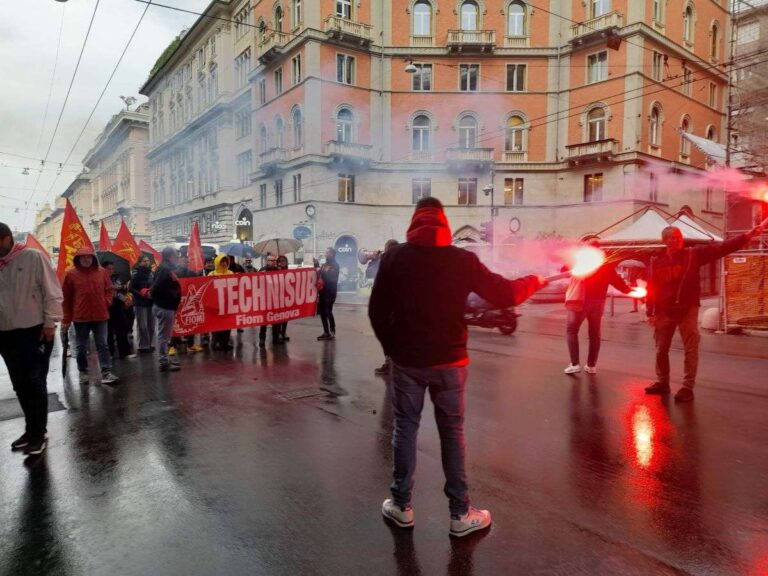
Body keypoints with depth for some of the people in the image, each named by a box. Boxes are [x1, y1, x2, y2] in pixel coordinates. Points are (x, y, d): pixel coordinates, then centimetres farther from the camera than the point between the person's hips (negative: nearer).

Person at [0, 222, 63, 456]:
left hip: (35, 331, -5)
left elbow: (52, 291, -9)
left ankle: (39, 433, 12)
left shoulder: (33, 257, -8)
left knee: (35, 383, 1)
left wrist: (50, 322, -12)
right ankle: (31, 429, 26)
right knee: (20, 385, 13)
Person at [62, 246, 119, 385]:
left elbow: (109, 290, 14)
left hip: (100, 315, 1)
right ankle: (83, 372, 23)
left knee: (102, 345, 1)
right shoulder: (71, 274, -2)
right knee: (81, 347, 10)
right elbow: (66, 298, 1)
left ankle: (106, 373, 1)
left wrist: (106, 302, -5)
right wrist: (66, 319, 1)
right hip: (80, 316, -1)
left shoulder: (102, 272, 3)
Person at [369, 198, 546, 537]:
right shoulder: (461, 260, -5)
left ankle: (401, 506, 22)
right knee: (452, 432, 9)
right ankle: (460, 513, 17)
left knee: (405, 428, 13)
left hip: (406, 359, 1)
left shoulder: (394, 257, -2)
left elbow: (377, 310, -2)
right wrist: (534, 282, 18)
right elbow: (503, 294, -1)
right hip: (448, 359, 0)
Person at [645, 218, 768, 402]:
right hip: (664, 312, 2)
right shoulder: (657, 261, 1)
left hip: (687, 310, -1)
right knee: (661, 350, 10)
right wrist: (650, 313, -1)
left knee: (690, 350, -1)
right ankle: (662, 383, 26)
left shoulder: (694, 254, -2)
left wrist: (750, 234, -20)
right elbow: (651, 288, 2)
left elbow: (722, 248, -9)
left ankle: (687, 387, 6)